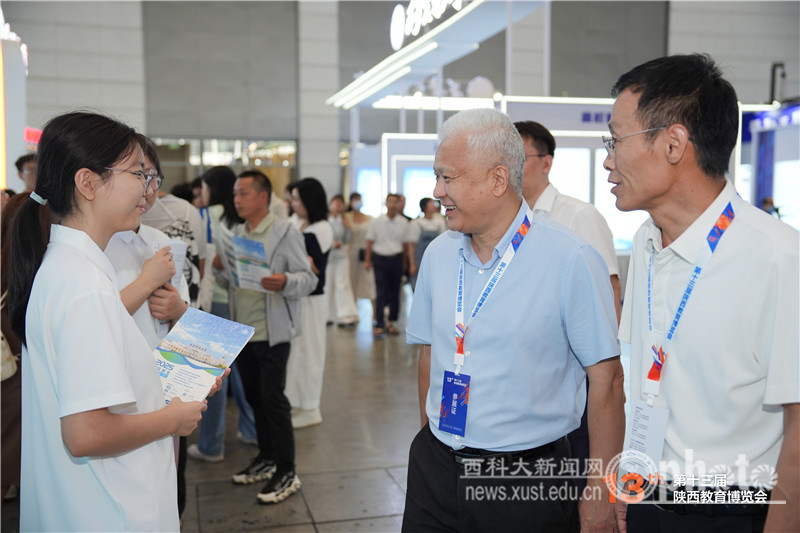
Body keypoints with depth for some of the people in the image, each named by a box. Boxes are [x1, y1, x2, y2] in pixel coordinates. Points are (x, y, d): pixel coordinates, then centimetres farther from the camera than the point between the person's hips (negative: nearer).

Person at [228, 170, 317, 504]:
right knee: (254, 397, 14)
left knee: (272, 398, -3)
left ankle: (286, 472, 8)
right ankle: (266, 458, 30)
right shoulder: (235, 234, 12)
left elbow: (308, 278, -10)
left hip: (271, 332, -6)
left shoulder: (285, 233, -6)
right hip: (242, 330, 6)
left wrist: (285, 282, -31)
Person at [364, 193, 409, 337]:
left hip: (396, 259, 2)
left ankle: (391, 322, 18)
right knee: (381, 293, -5)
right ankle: (379, 324, -2)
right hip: (380, 258, -2)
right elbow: (370, 241, 4)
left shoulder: (403, 223, 4)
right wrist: (367, 260, 2)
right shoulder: (377, 222, 1)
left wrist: (403, 261, 6)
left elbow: (405, 243, 9)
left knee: (395, 292, 6)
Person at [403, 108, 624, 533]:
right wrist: (431, 441, 11)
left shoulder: (571, 262, -14)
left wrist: (600, 497, -10)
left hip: (527, 481, -4)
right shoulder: (438, 254, 3)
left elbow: (607, 379, -12)